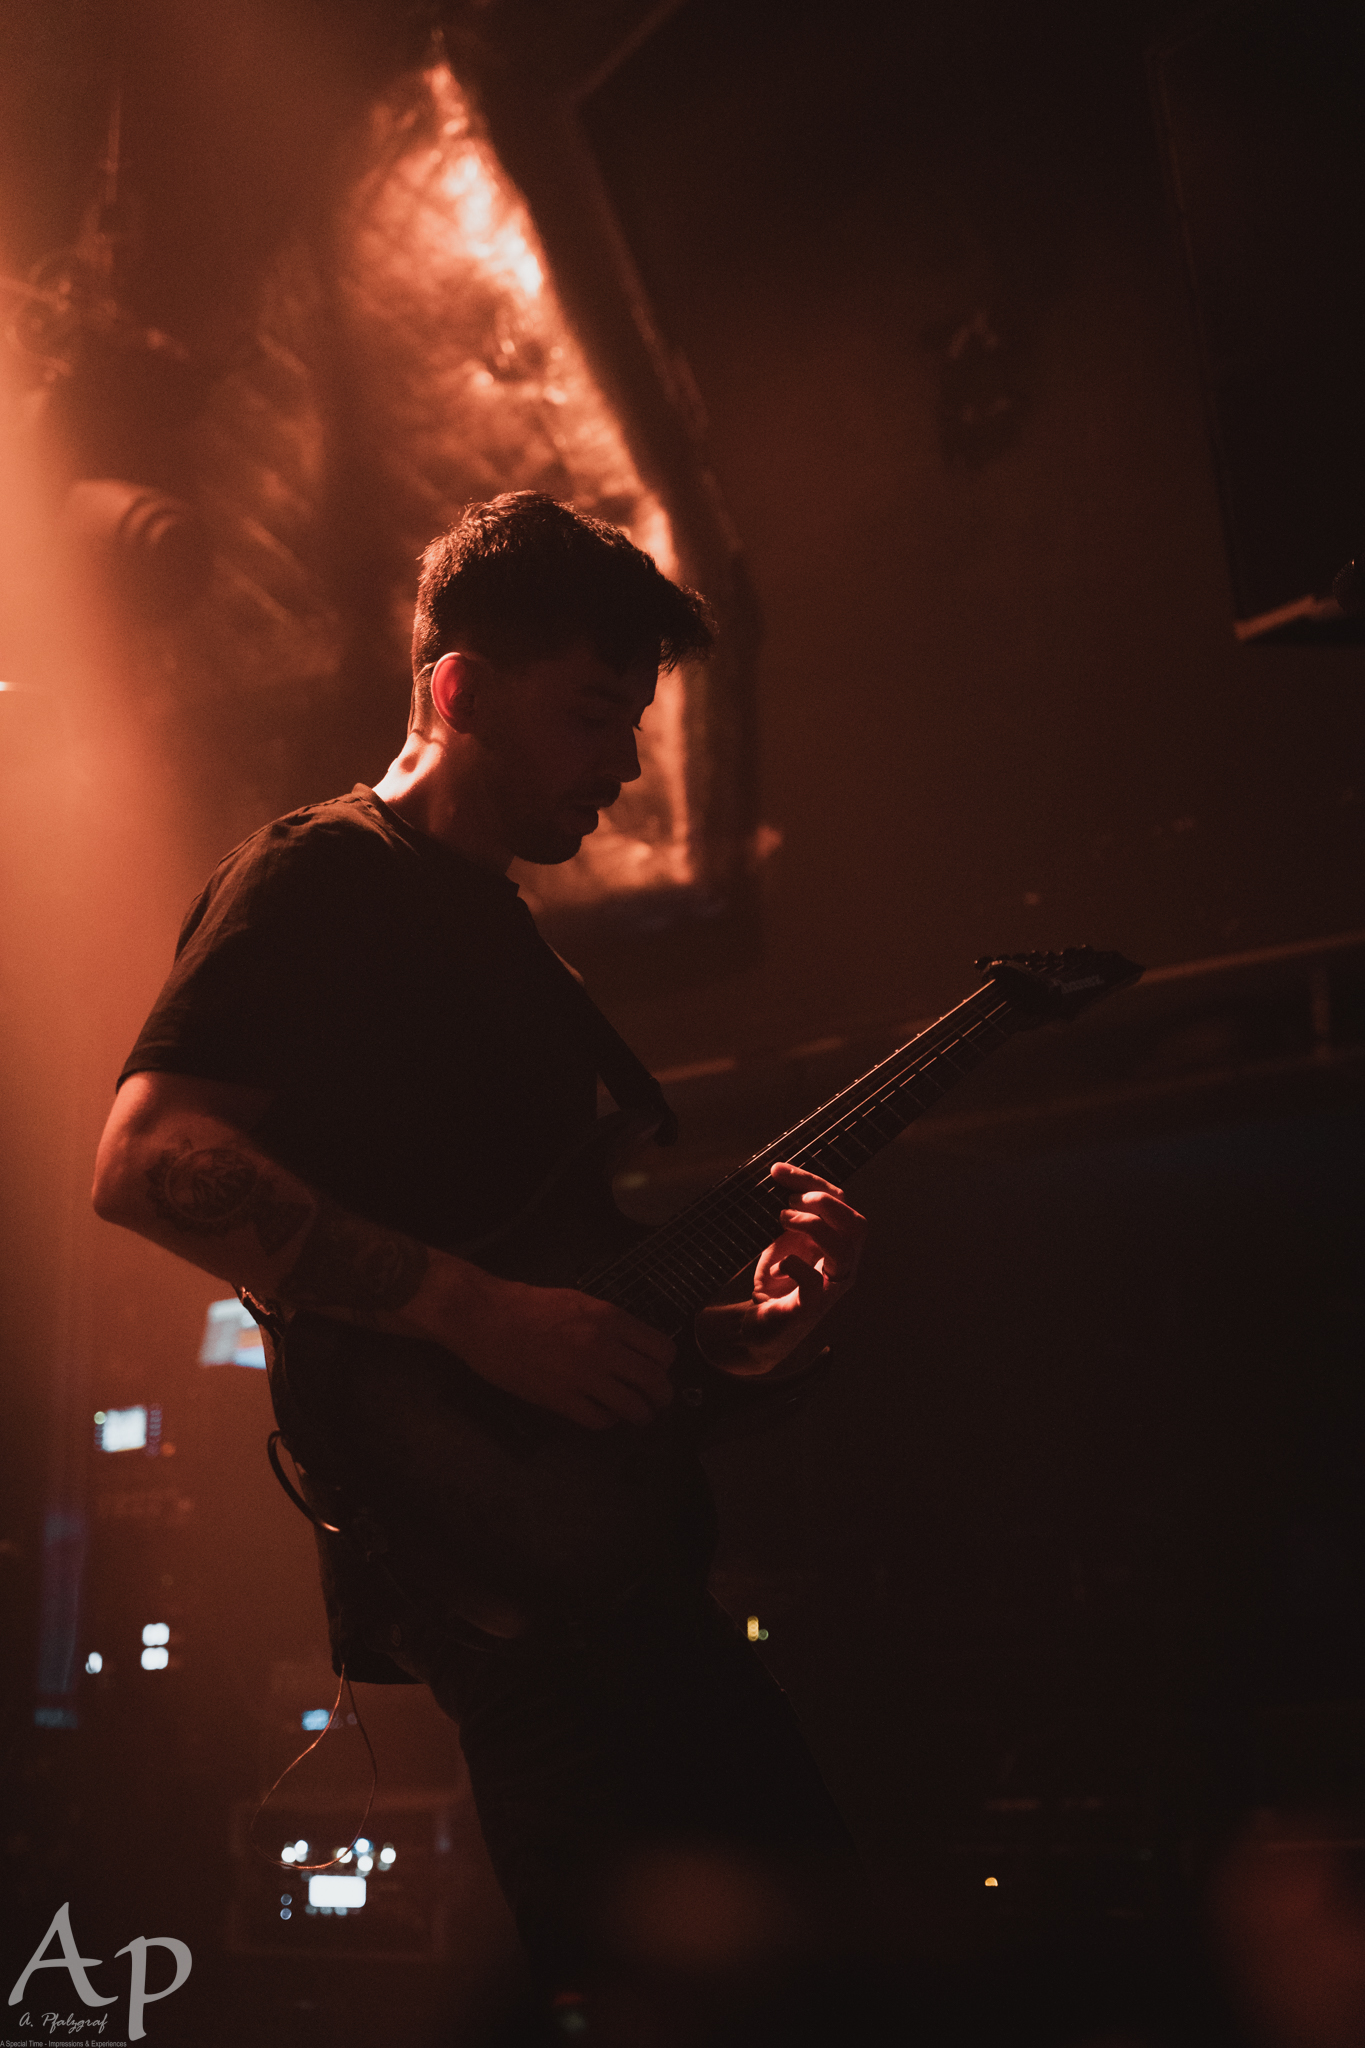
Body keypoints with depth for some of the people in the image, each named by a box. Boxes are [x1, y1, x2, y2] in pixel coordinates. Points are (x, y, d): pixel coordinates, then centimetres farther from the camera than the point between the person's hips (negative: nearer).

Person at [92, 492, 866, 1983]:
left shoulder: (502, 927, 23)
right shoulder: (321, 878, -5)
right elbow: (144, 1160, -20)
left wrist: (730, 1325, 7)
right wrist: (478, 1310, -22)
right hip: (483, 1528, -9)